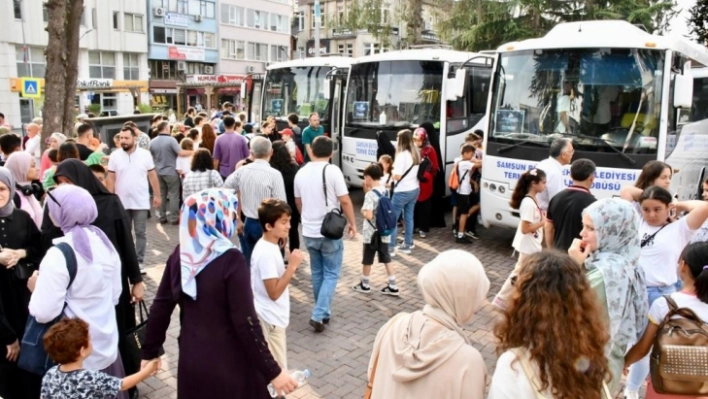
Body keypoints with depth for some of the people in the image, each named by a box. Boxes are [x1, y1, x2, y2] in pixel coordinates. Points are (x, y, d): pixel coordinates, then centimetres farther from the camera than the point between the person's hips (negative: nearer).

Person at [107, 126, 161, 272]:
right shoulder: (115, 156, -1)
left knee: (141, 233, 4)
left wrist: (157, 195, 1)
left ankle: (139, 262, 12)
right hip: (121, 202, 1)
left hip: (141, 202, -1)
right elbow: (110, 178, 1)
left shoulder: (145, 154, -3)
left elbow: (152, 176, 2)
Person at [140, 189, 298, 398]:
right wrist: (272, 371, -14)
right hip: (228, 366, -5)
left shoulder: (181, 255, -3)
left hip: (191, 361, 6)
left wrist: (150, 351, 16)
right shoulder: (231, 260, -21)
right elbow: (245, 322, -21)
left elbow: (160, 307, 3)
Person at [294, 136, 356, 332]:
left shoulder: (301, 172, 4)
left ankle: (323, 312, 28)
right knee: (331, 274, 5)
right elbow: (345, 201, -14)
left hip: (309, 232, 5)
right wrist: (352, 223, -1)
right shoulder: (332, 170, -13)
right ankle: (319, 315, -4)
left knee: (317, 273, 19)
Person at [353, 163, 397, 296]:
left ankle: (365, 285, 26)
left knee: (367, 260, 11)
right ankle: (393, 286, 15)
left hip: (371, 233, -7)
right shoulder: (385, 191, 3)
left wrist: (362, 211, -6)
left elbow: (369, 215, -29)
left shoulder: (370, 195, -21)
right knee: (386, 258, 13)